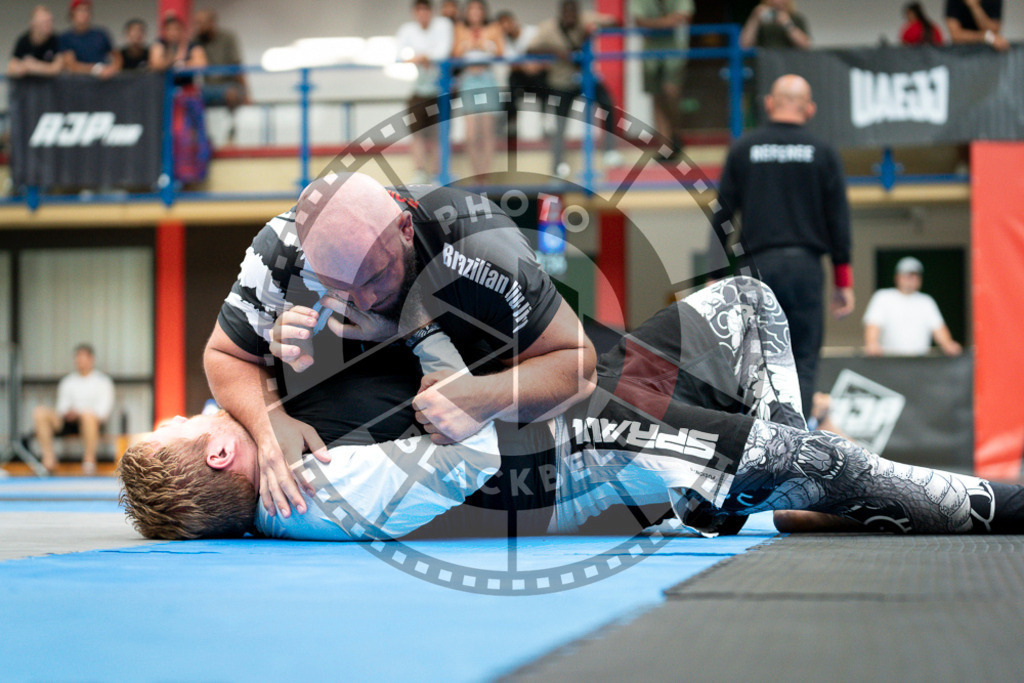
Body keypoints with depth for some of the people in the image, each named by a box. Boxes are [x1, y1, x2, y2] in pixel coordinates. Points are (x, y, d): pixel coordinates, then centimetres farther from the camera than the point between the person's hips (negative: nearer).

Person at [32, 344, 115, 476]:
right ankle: (49, 459, -24)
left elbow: (104, 410, -2)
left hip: (94, 422, -4)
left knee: (88, 413, -41)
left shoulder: (102, 381, 10)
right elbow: (62, 406, 15)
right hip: (68, 422, 4)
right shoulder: (67, 382, 22)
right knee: (39, 412, -22)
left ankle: (89, 460, -31)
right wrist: (66, 413, -11)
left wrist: (78, 413, -16)